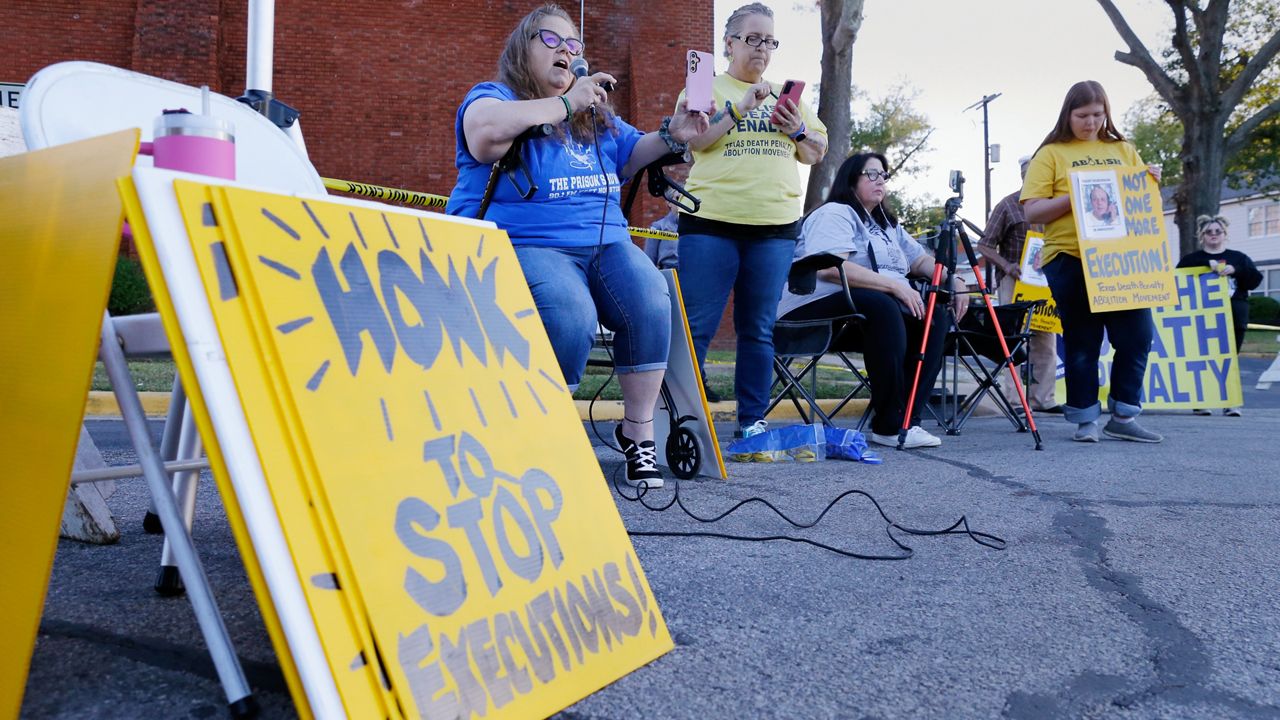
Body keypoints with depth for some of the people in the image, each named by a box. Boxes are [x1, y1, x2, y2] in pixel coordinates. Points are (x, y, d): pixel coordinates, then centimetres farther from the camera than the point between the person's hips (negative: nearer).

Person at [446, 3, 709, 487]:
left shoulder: (596, 113, 24)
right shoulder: (493, 97, 4)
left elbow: (632, 156, 30)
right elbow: (488, 131, -20)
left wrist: (672, 136, 9)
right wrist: (565, 104, -13)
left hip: (604, 241, 6)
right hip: (523, 243, -5)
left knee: (651, 303, -23)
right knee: (572, 318, -34)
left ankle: (638, 430, -10)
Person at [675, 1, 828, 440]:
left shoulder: (788, 95, 20)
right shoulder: (707, 87, 8)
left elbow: (817, 154, 19)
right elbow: (695, 140, -8)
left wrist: (798, 131, 0)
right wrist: (742, 106, -13)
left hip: (775, 225, 4)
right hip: (712, 222, -4)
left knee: (760, 330, 6)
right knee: (696, 327, -6)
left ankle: (752, 420, 14)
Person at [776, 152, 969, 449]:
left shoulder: (887, 223, 26)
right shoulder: (834, 214, -4)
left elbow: (922, 260, 24)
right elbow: (831, 268, -21)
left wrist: (954, 280, 3)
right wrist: (894, 285, -23)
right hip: (817, 306, -8)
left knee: (936, 315, -13)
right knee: (882, 306, -36)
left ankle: (906, 419, -20)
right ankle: (890, 425, -32)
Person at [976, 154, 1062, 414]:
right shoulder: (1008, 205, -2)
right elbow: (984, 246, -4)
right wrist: (1006, 265, -19)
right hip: (1015, 277, -5)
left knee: (1046, 339, 2)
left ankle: (1043, 399, 7)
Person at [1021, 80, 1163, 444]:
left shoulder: (1124, 151, 17)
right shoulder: (1051, 154, 4)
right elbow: (1032, 211, -5)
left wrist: (1150, 183, 0)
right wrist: (1074, 197, -18)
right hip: (1070, 260, -4)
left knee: (1138, 335, 0)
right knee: (1082, 343, 1)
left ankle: (1124, 416, 13)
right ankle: (1086, 419, 12)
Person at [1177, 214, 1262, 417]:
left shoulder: (1239, 258, 15)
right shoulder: (1191, 259, 10)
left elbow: (1255, 280, 5)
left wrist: (1235, 270, -11)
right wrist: (1207, 266, -15)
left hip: (1233, 318, 2)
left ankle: (1230, 402, 5)